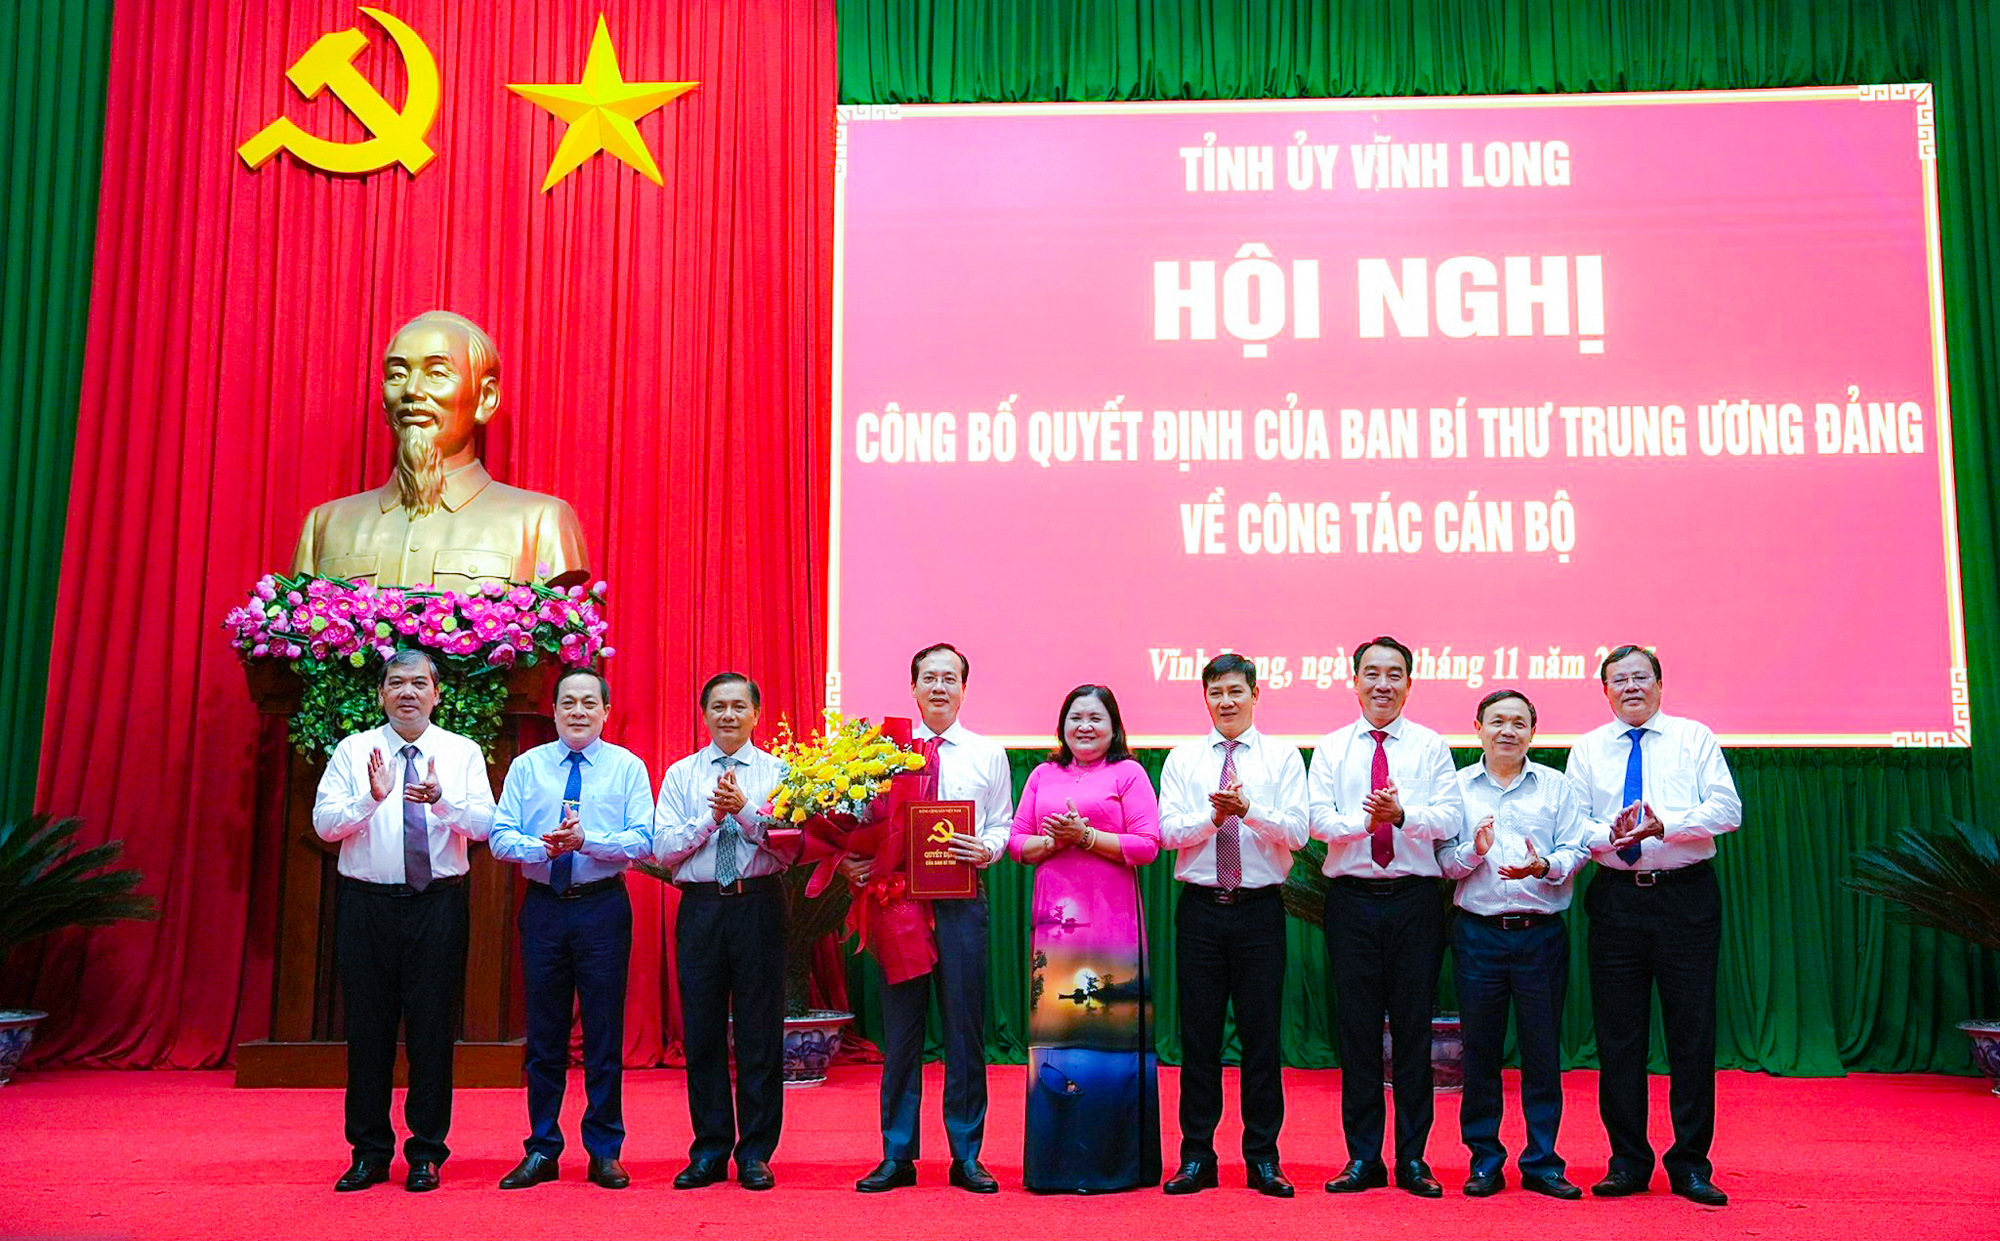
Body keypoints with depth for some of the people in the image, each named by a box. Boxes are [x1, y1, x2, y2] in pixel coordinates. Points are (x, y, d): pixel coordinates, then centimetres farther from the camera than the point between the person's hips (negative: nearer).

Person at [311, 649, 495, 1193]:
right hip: (367, 903, 0)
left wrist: (442, 799, -25)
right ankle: (370, 1152, 17)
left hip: (438, 904, 0)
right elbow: (324, 822, -5)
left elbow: (484, 823, -7)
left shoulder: (463, 753, 5)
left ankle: (426, 1153, 14)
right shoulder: (353, 751, 6)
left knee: (432, 1026, 3)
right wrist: (372, 797, -22)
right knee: (368, 1026, 5)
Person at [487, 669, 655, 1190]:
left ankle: (605, 1151, 12)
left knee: (604, 1031, 2)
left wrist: (587, 840, -20)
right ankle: (542, 1150, 17)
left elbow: (643, 841, -6)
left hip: (603, 907, -2)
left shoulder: (627, 767, 4)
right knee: (543, 1033, 7)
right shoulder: (526, 767, 9)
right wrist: (541, 846, -19)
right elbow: (500, 837, 1)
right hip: (543, 907, 2)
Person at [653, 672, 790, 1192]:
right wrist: (711, 818, -13)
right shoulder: (680, 775, 9)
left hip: (760, 906, -1)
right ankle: (710, 1151, 16)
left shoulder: (777, 772, 5)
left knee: (761, 1031, 1)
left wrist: (746, 811, -19)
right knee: (702, 1031, 6)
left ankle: (755, 1153, 11)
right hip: (700, 908, 2)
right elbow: (663, 847, 0)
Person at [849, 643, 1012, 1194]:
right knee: (899, 1029, 5)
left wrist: (988, 849, -14)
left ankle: (966, 1155, 13)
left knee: (965, 1027, 3)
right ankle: (897, 1155, 14)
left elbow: (1003, 823, 7)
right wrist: (852, 862, -12)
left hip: (961, 900, 0)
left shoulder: (988, 755, 10)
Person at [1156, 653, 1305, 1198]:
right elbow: (1169, 831, -2)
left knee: (1261, 1031, 2)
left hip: (1260, 908, -1)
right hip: (1200, 908, 1)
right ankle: (1196, 1157, 13)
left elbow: (1297, 832, -6)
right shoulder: (1182, 759, 8)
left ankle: (1263, 1158, 12)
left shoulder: (1283, 757, 5)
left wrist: (1248, 809, -20)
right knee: (1198, 1034, 4)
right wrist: (1215, 814, -17)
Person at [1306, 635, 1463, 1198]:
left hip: (1415, 898, 0)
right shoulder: (1330, 749, 9)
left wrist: (1402, 814, -21)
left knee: (1414, 1027, 2)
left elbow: (1449, 818, -5)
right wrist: (1367, 820, -20)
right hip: (1352, 899, 1)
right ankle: (1362, 1157, 13)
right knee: (1357, 1026, 4)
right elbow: (1320, 820, -3)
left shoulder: (1431, 746, 7)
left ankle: (1413, 1158, 12)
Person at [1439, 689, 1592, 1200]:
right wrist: (1474, 851, -15)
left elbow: (1576, 850, 1)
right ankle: (1485, 1162, 16)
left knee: (1543, 1050, 3)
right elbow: (1441, 860, 4)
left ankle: (1542, 1162, 14)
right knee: (1479, 1048, 5)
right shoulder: (1456, 787, 7)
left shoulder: (1557, 787, 8)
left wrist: (1545, 866, -18)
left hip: (1542, 933, 0)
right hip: (1478, 932, 0)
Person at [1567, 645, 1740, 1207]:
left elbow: (1727, 809, -4)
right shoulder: (1588, 748, 10)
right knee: (1618, 1034, 4)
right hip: (1615, 898, 2)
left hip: (1687, 896, -1)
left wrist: (1666, 824, -18)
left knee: (1692, 1030, 0)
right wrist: (1609, 834, -16)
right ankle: (1627, 1161, 15)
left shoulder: (1695, 739, 5)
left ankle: (1691, 1164, 11)